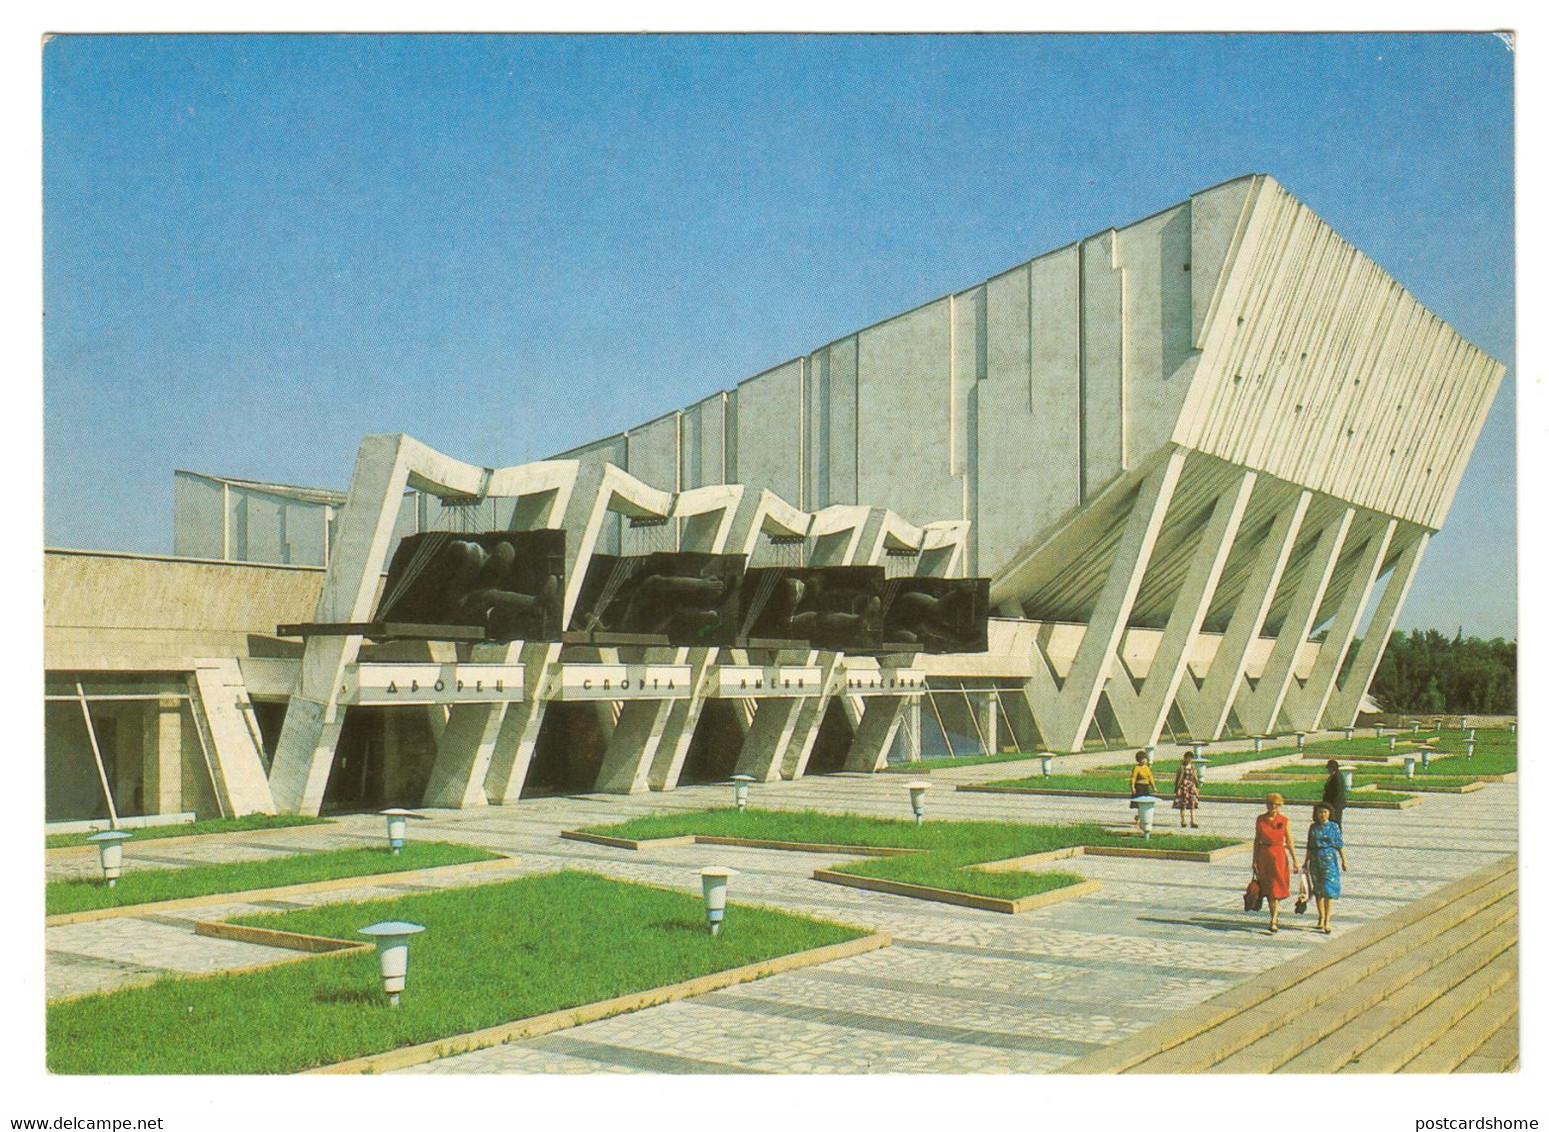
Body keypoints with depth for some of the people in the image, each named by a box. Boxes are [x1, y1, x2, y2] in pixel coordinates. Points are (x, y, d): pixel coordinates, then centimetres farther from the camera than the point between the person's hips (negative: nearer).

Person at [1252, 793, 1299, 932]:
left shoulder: (1285, 821, -2)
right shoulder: (1261, 819, 3)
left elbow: (1289, 842, 2)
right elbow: (1257, 840, 6)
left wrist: (1295, 862, 3)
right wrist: (1254, 860, 5)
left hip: (1279, 856, -3)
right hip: (1263, 856, 3)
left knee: (1276, 889, -8)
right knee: (1268, 889, 11)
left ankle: (1273, 922, -8)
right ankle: (1275, 916, 28)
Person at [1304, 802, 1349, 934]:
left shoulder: (1334, 826, -1)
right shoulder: (1313, 827, 6)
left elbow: (1340, 845, 2)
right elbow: (1309, 847, 12)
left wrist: (1344, 861, 2)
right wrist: (1306, 862, 13)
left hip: (1330, 859, -3)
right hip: (1316, 860, 3)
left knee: (1329, 889, -10)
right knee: (1318, 890, 10)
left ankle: (1327, 921, -10)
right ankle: (1321, 918, 26)